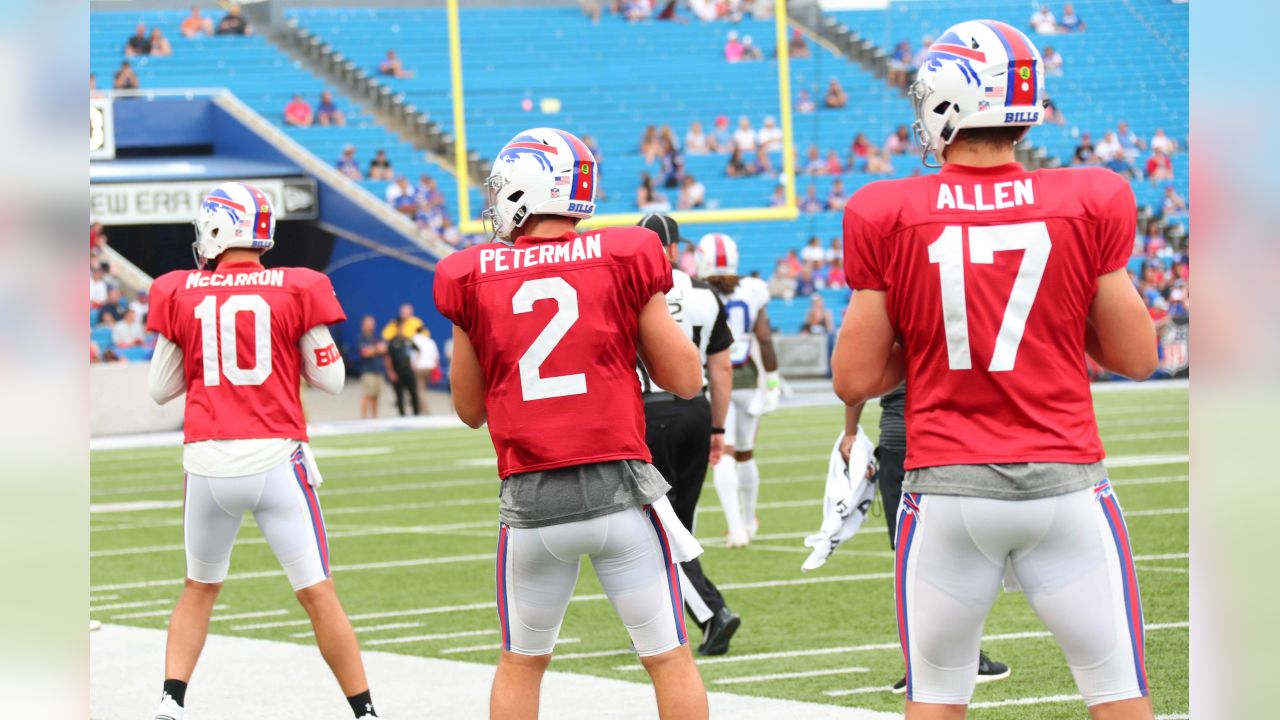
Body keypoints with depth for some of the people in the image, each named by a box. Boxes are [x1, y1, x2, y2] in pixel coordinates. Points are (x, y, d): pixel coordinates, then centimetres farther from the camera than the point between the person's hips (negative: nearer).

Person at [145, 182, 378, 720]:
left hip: (207, 459, 2)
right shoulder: (296, 290, 0)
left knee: (200, 588, 20)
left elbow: (161, 389, 11)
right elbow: (331, 380, 6)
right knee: (317, 593, 2)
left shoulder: (180, 294, 4)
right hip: (275, 458, -2)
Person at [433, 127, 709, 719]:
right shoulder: (622, 261, -2)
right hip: (618, 488, -1)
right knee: (669, 658, 7)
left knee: (521, 664, 17)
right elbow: (687, 381, 3)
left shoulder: (474, 278, 1)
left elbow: (470, 410, 12)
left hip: (530, 497, 1)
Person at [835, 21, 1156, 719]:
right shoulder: (1090, 206, -3)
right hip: (1064, 482, 0)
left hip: (946, 488, 0)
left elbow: (855, 380, 0)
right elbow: (1137, 359, 4)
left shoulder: (889, 218, -4)